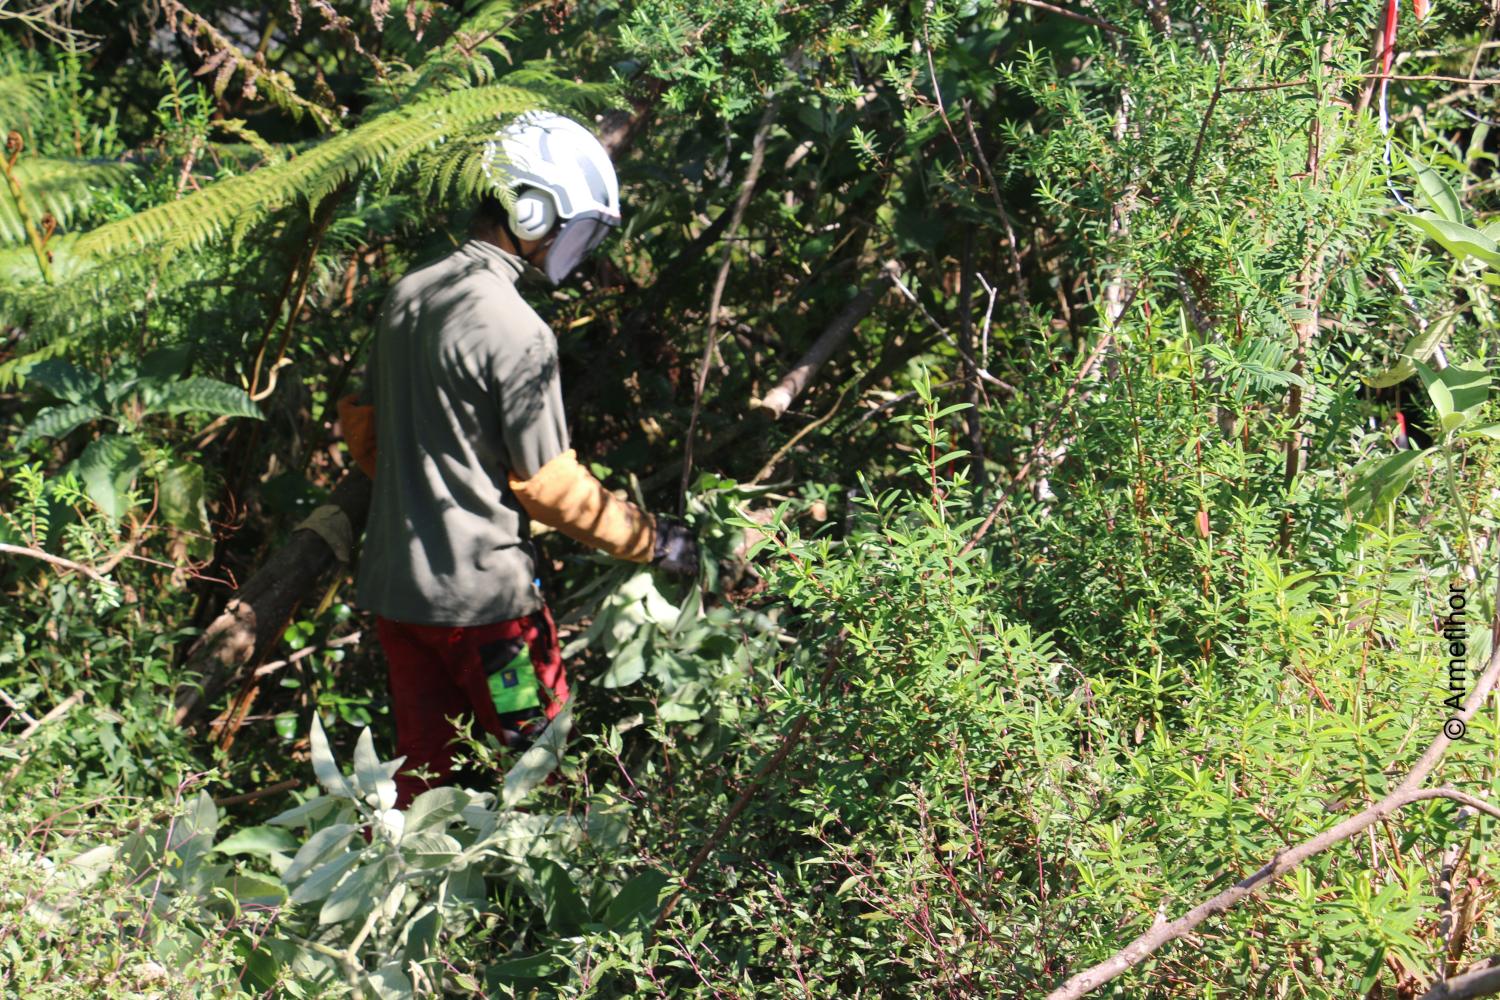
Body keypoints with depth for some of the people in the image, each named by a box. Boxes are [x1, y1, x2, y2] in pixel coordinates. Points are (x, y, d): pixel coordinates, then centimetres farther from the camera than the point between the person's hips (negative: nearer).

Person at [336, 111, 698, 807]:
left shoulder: (408, 295, 7)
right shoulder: (515, 331, -18)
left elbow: (361, 424, 17)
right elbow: (550, 484, -15)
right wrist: (651, 541, -5)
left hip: (392, 584, 8)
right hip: (480, 592, -8)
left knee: (419, 765, 16)